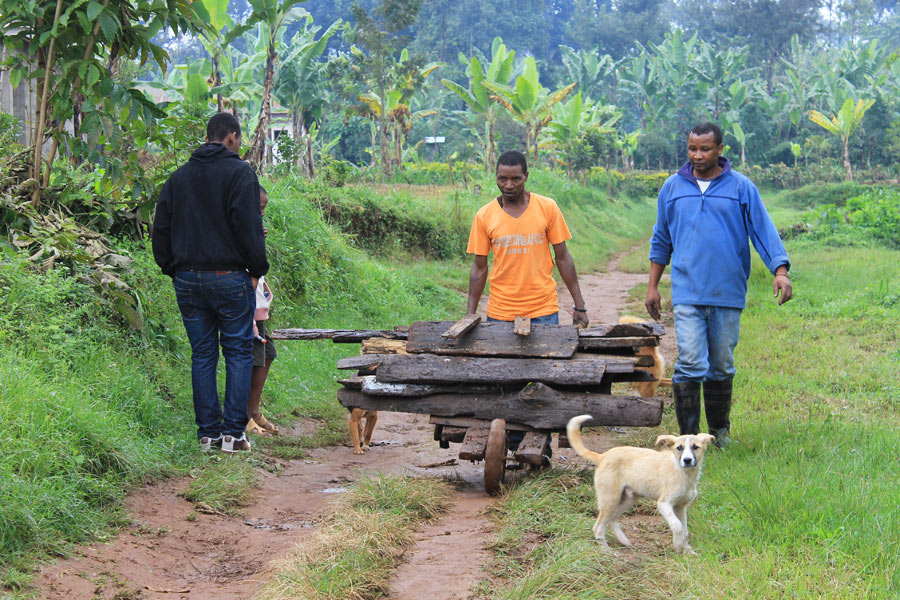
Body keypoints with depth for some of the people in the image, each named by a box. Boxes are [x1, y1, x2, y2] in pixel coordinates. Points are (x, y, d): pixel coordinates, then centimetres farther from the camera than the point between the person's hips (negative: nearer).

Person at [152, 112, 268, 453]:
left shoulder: (179, 176, 11)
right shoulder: (239, 172, -6)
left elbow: (161, 229, 11)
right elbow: (248, 226, -13)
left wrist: (172, 270, 17)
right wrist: (256, 269, -4)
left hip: (187, 280, 5)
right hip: (229, 278, -5)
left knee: (202, 355, 10)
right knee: (238, 352, 2)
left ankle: (208, 432, 9)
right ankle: (232, 432, -2)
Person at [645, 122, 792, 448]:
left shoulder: (741, 187, 3)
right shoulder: (673, 187, 9)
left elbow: (764, 230, 0)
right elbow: (661, 241, 17)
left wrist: (780, 270, -14)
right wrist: (652, 286, 14)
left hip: (728, 292, 0)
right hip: (687, 292, 0)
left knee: (721, 365, 10)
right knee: (690, 363, -11)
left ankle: (719, 430, 25)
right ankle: (688, 437, -5)